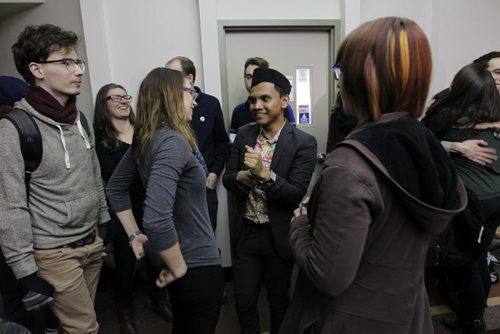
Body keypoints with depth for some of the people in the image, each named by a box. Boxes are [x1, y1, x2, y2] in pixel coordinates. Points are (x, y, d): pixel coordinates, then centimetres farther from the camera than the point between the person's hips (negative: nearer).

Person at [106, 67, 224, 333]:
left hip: (182, 261, 9)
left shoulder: (144, 140, 1)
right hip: (198, 264, -8)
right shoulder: (173, 142, -26)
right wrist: (179, 268, -21)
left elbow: (115, 189, 13)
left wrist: (134, 235, 13)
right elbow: (156, 220, -36)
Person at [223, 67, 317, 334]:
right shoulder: (244, 134, -1)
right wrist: (242, 177, -21)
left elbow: (297, 194, -20)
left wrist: (264, 174, -35)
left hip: (279, 236, -3)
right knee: (243, 302, 16)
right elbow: (227, 178, 2)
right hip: (246, 233, 3)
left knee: (280, 303, 18)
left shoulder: (303, 143, -15)